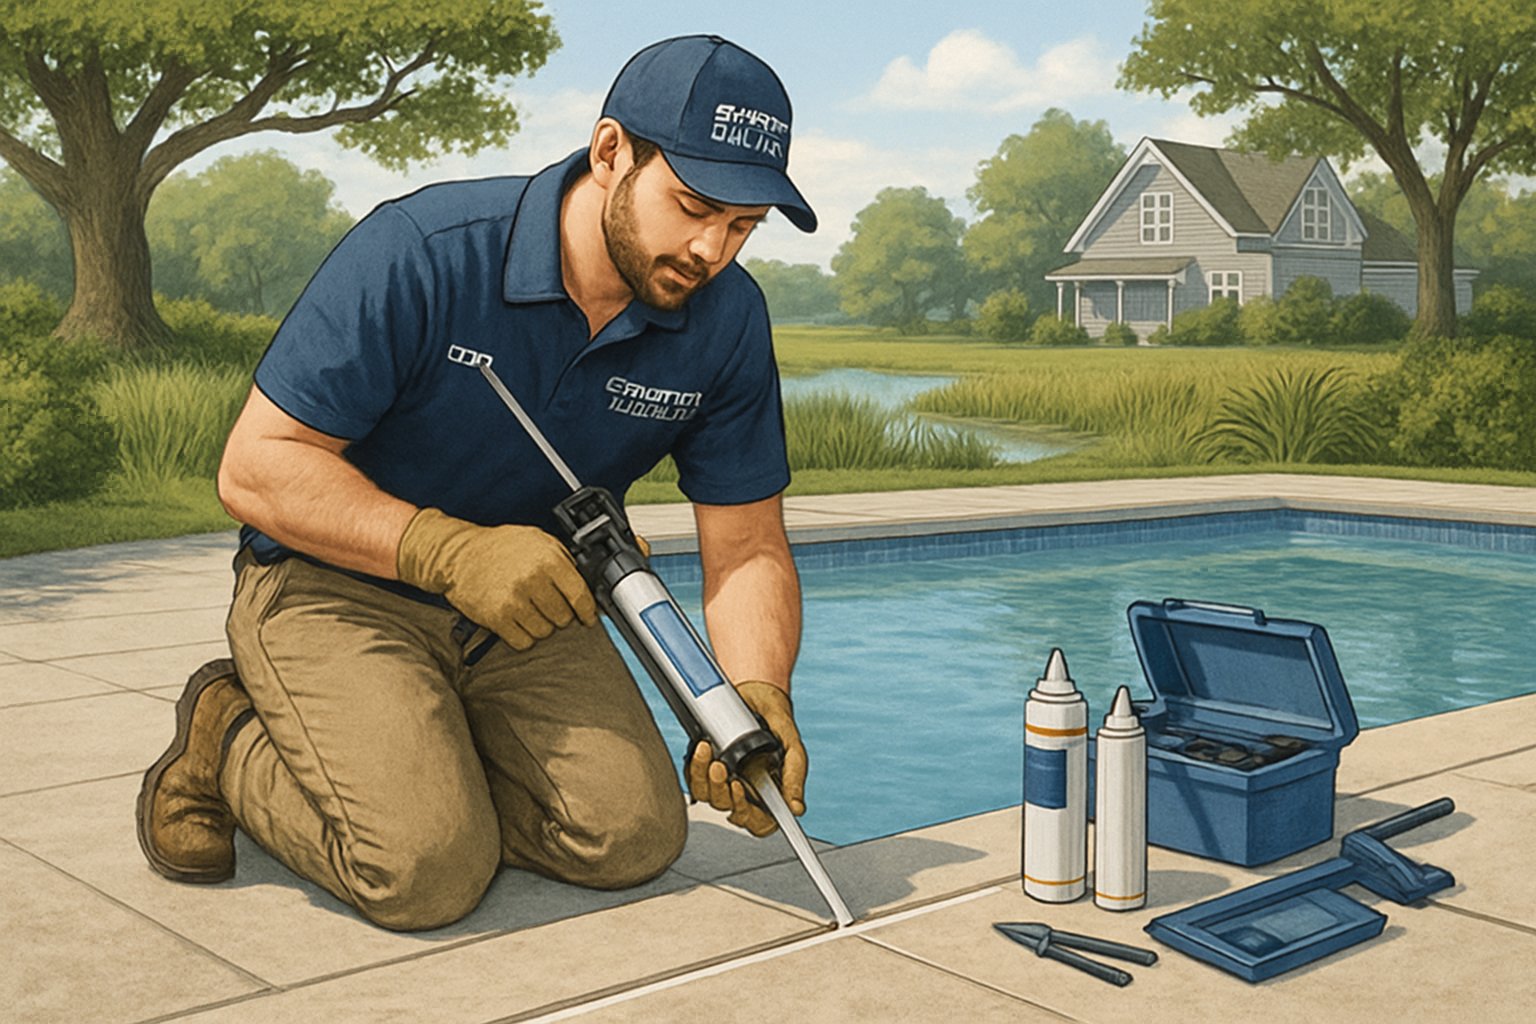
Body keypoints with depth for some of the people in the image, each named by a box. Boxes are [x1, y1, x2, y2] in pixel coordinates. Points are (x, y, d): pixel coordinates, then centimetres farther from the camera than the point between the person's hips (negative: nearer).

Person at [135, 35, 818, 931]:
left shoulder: (726, 318, -9)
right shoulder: (422, 253, -23)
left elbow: (747, 547, -5)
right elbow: (256, 468, -20)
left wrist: (758, 697, -24)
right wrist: (449, 550, -31)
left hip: (528, 603, 5)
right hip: (338, 588, -5)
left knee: (634, 835, -15)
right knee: (427, 872, -23)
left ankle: (408, 763, 10)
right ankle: (234, 744, 6)